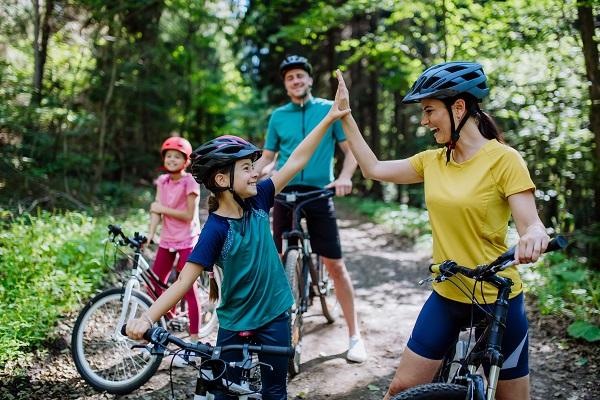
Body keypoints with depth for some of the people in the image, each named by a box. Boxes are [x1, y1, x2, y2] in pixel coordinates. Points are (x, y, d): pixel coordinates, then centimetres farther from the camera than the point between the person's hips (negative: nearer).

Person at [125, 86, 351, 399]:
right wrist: (146, 318, -37)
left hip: (275, 315, 4)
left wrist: (330, 117, -7)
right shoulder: (215, 229, -20)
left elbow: (297, 161, -6)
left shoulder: (257, 202, -6)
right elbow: (183, 281, -24)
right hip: (235, 324, -4)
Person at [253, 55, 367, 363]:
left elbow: (351, 150, 3)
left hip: (319, 193, -2)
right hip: (285, 192, 3)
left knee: (335, 264, -3)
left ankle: (354, 335, 7)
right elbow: (267, 158, 15)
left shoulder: (329, 109, 3)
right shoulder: (278, 116, 10)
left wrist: (344, 178, -16)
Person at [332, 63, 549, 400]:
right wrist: (345, 116, 6)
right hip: (446, 296, 5)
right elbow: (373, 168, 8)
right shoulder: (432, 161, 3)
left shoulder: (503, 159, -14)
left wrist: (534, 236, -42)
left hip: (498, 300, -5)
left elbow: (531, 224, -19)